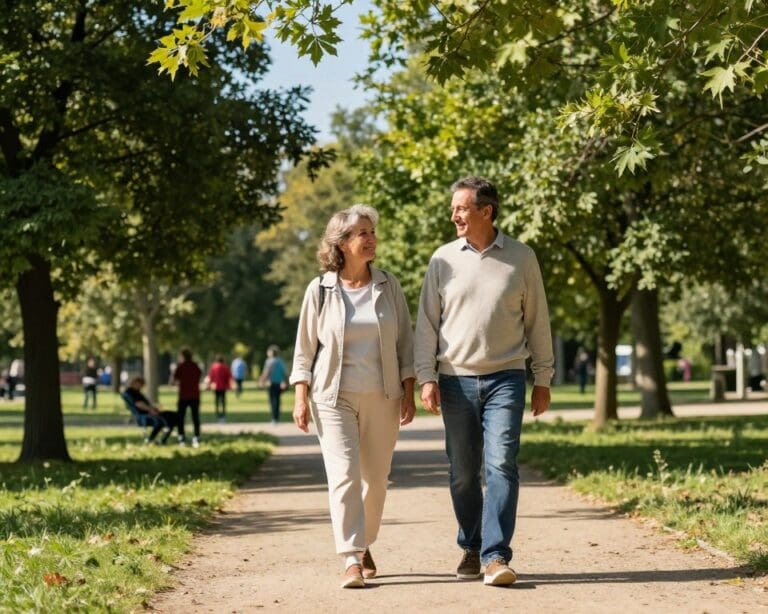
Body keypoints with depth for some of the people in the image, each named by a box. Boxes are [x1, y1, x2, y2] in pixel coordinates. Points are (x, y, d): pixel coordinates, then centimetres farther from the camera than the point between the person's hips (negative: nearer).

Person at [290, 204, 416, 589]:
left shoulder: (389, 287, 6)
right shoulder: (320, 290, 1)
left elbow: (405, 343, 8)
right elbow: (305, 348, 4)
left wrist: (408, 393, 2)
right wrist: (301, 398, -3)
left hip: (382, 398, 2)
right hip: (334, 397, -2)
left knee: (376, 478, 8)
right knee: (344, 474, -13)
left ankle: (364, 544, 29)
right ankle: (351, 560, -14)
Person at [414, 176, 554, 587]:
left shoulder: (521, 258, 3)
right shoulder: (444, 260, 5)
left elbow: (537, 321, 9)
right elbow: (427, 322, 6)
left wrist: (543, 379, 8)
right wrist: (426, 377, -2)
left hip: (505, 379, -1)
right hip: (456, 380, 2)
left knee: (501, 465, -13)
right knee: (463, 472, 6)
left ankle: (496, 557, -15)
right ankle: (471, 549, 22)